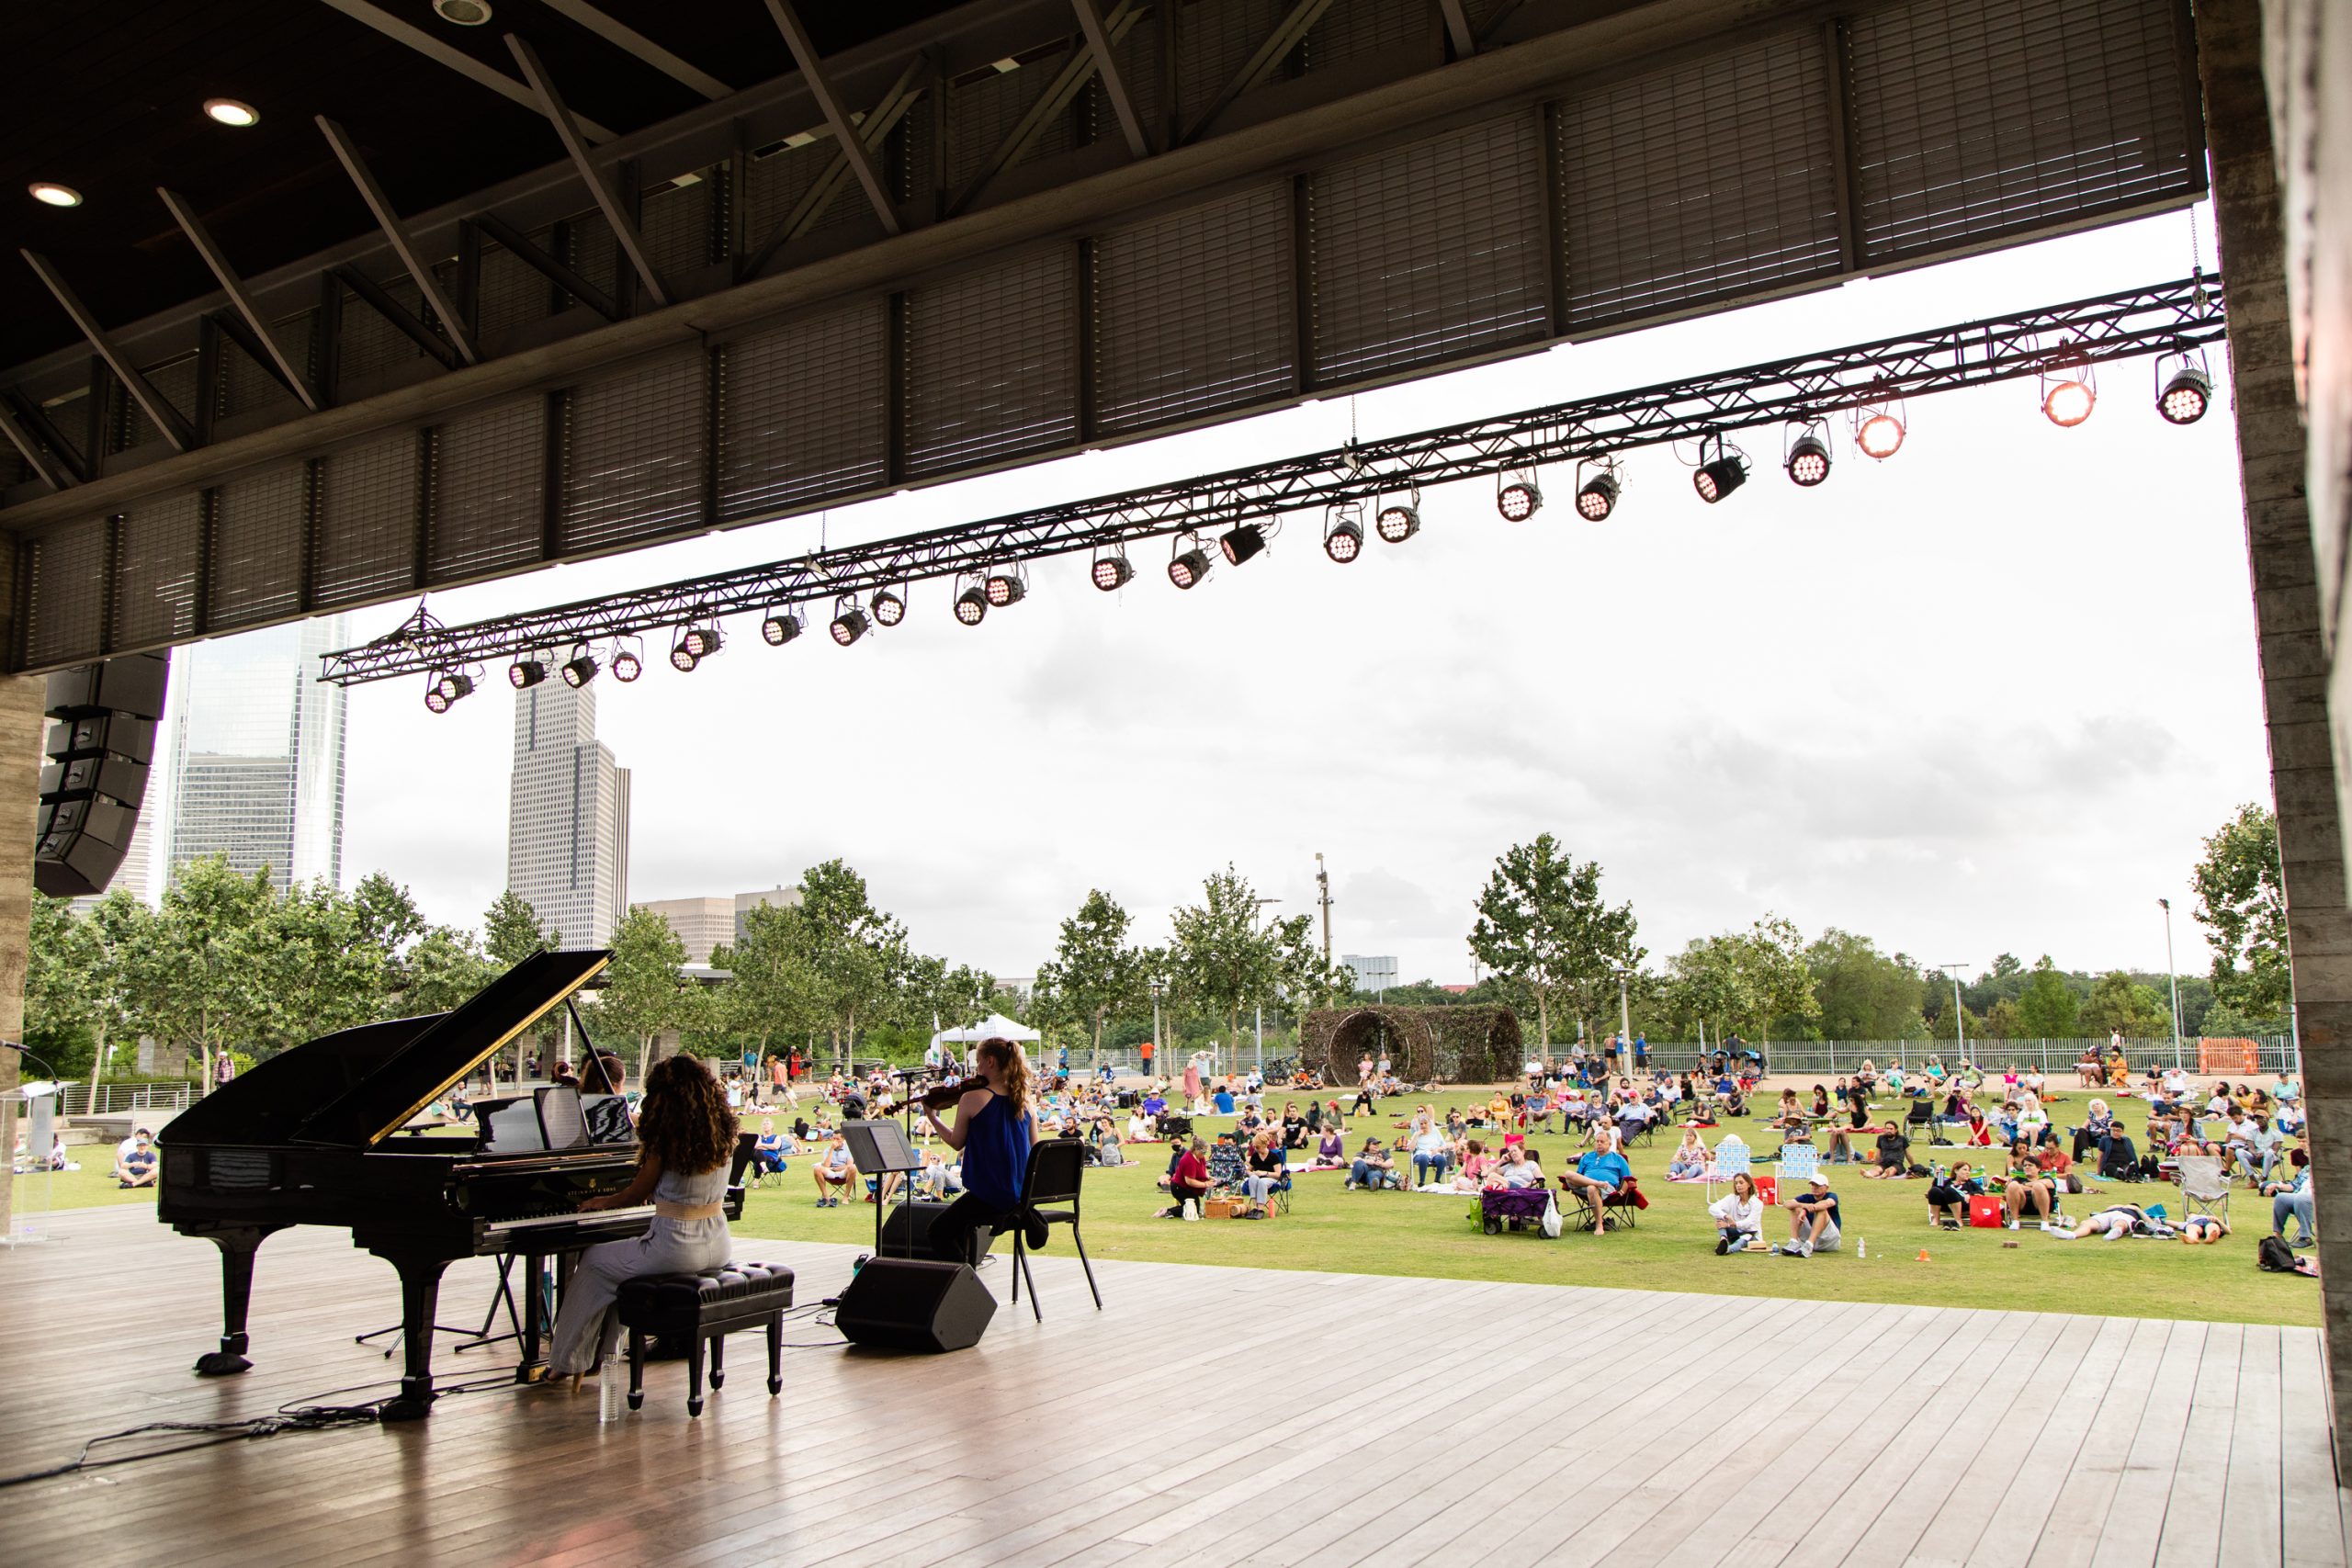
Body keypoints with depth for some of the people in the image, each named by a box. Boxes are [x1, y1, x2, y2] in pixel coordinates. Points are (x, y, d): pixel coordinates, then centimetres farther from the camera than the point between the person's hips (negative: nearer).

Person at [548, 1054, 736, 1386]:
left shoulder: (667, 1135, -14)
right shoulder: (723, 1130, 3)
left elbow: (637, 1195, -4)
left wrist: (599, 1202, 16)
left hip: (675, 1247, -7)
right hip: (718, 1246, 7)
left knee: (595, 1261, 18)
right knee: (624, 1254, 32)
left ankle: (571, 1361, 27)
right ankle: (602, 1352, 39)